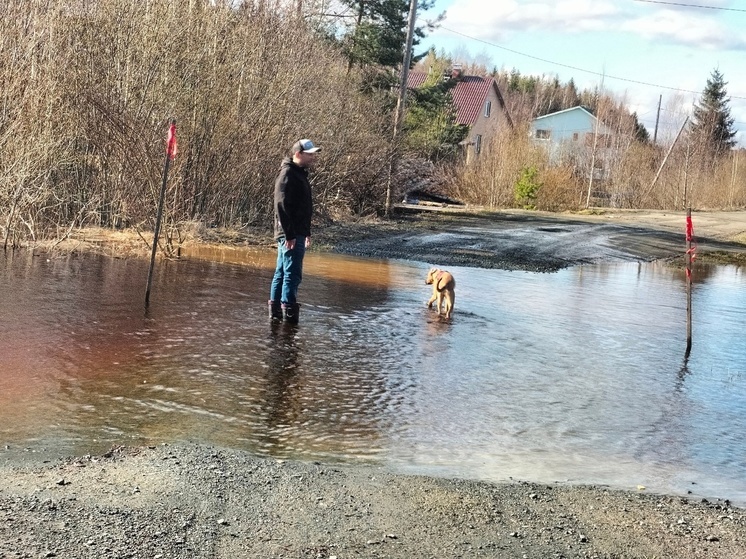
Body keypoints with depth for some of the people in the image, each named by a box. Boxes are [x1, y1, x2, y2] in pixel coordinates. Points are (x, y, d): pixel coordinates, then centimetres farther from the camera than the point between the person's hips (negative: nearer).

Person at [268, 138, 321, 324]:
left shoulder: (300, 174, 18)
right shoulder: (288, 174, -14)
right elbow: (282, 206, -21)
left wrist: (307, 233, 24)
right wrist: (289, 235, -24)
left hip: (296, 233, 10)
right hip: (290, 235, -10)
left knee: (282, 273, 12)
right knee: (292, 274, -10)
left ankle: (276, 311, 17)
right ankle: (289, 314, -10)